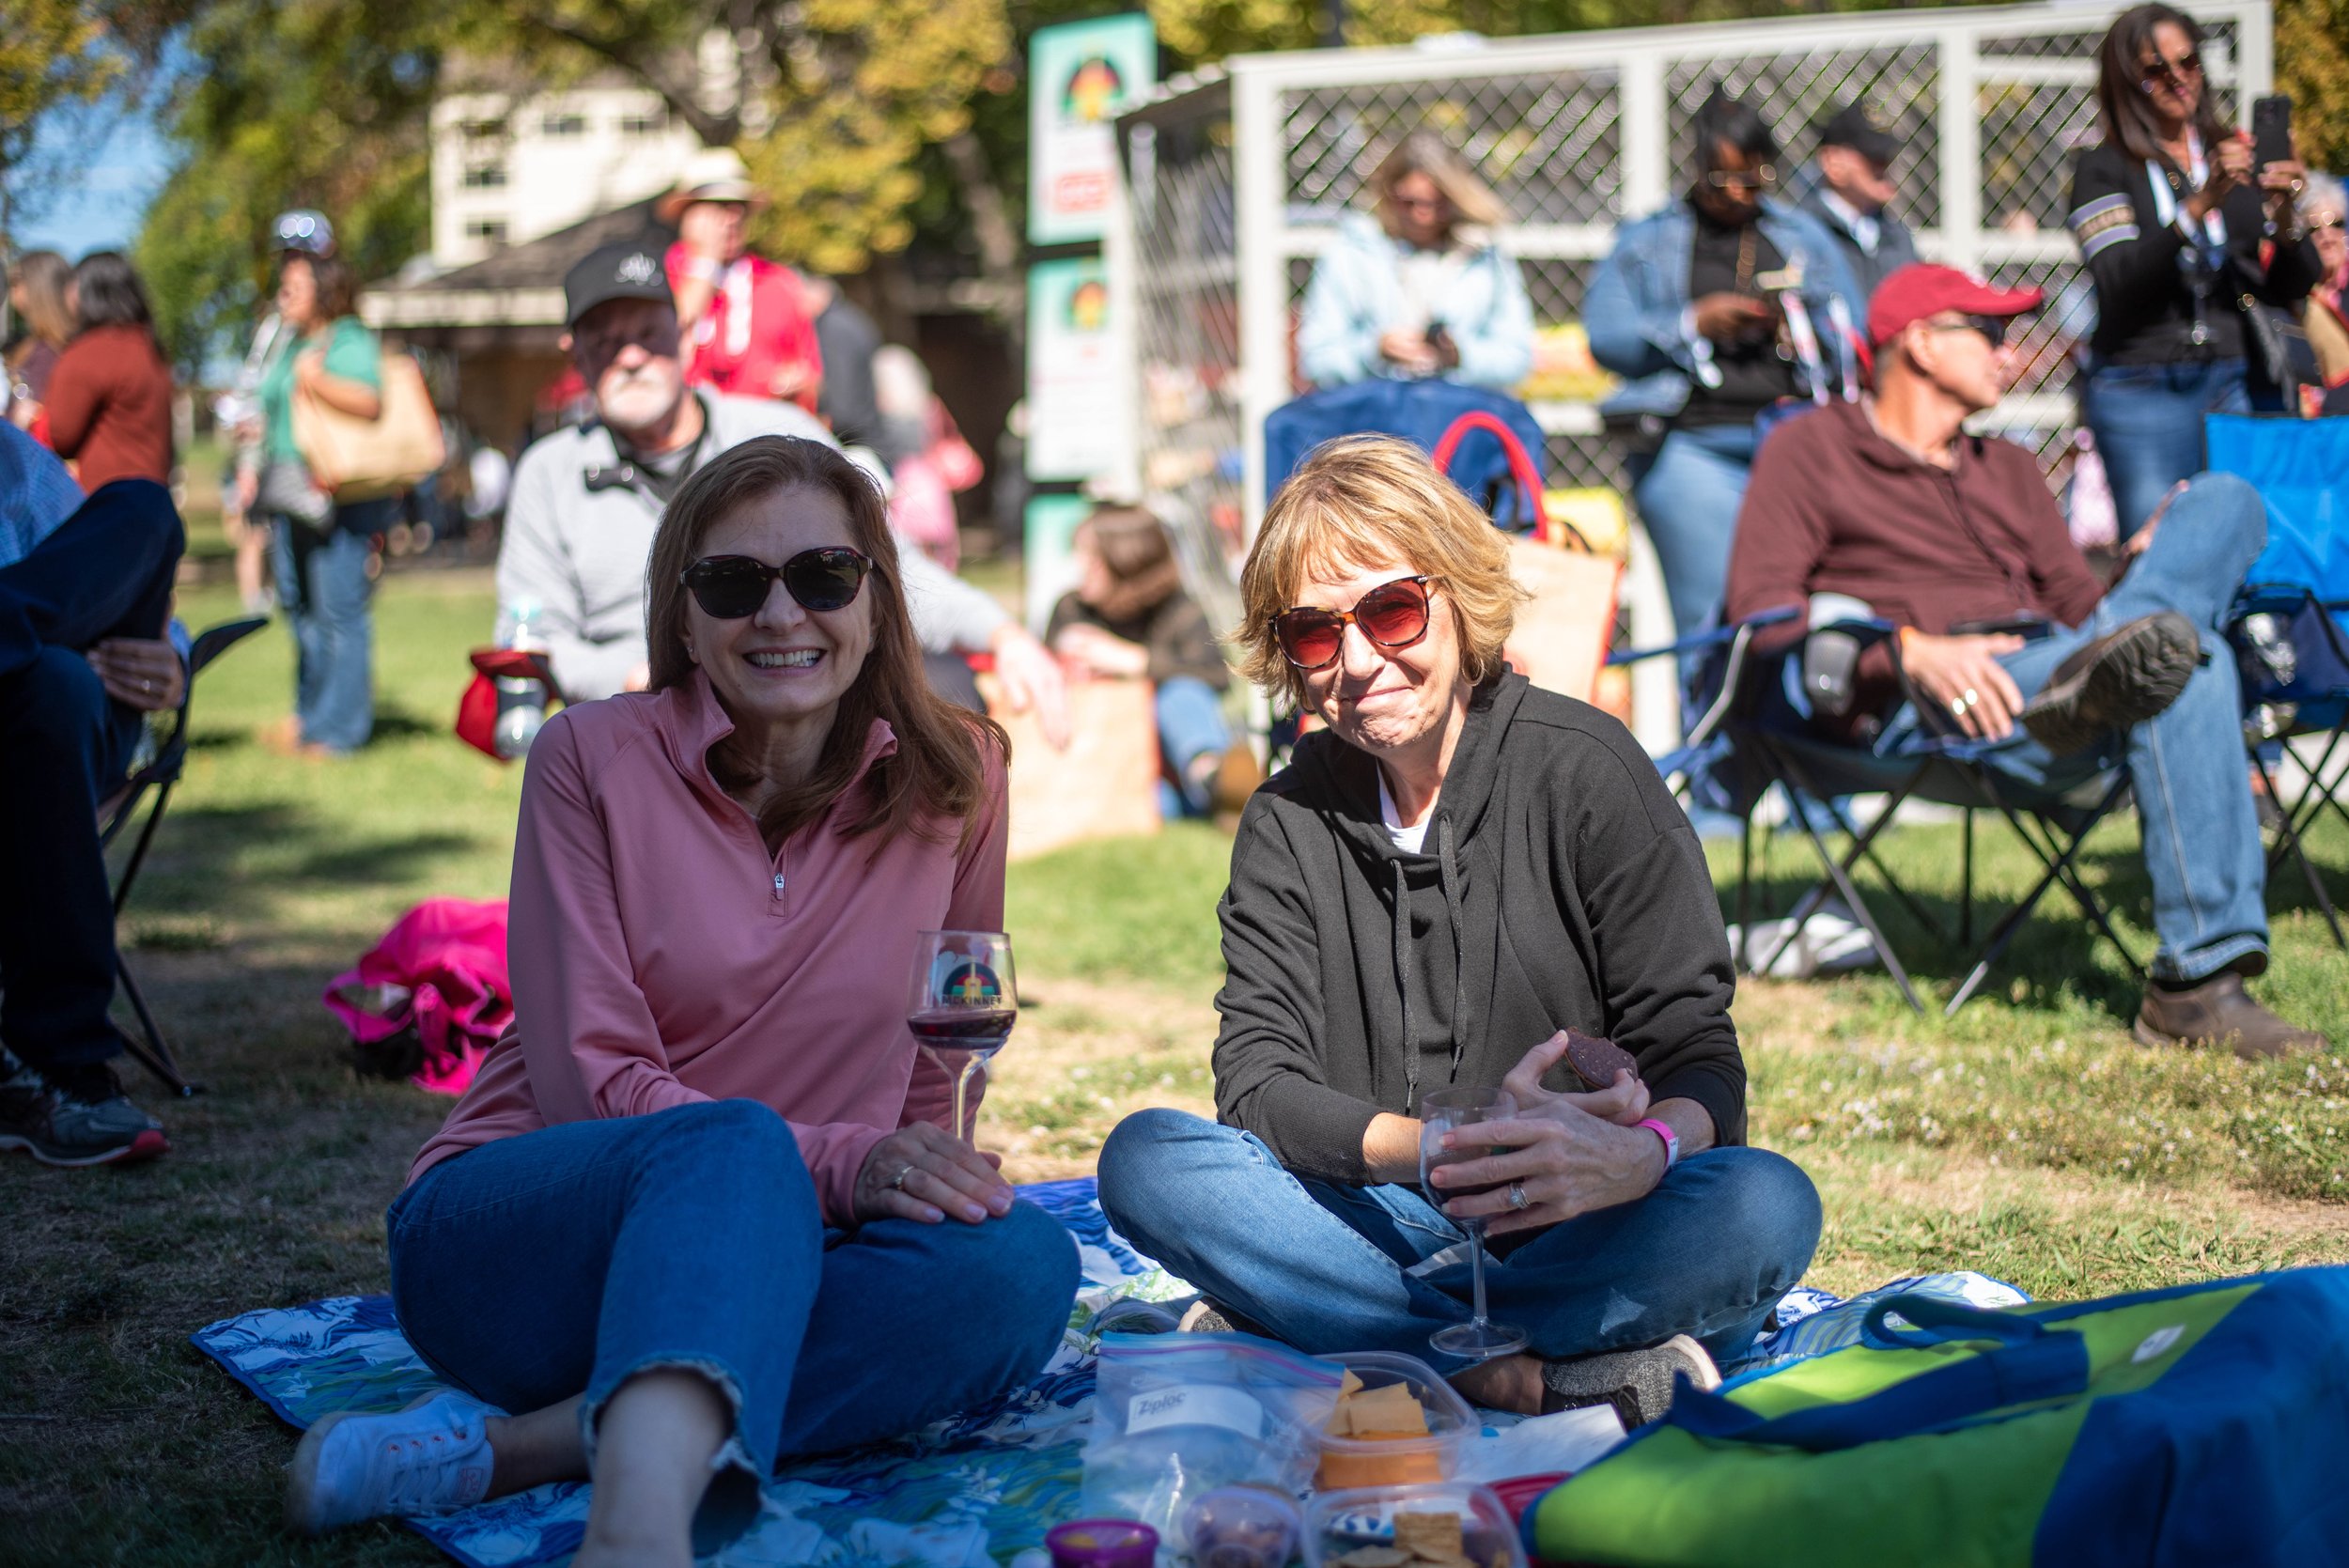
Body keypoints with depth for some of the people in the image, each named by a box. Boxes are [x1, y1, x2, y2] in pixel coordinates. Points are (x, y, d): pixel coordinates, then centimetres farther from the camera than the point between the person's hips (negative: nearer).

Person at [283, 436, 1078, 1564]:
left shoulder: (955, 776, 2)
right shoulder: (594, 755, -5)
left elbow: (938, 1077, 14)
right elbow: (591, 1080, -11)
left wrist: (922, 1176, -6)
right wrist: (836, 1165, -25)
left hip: (757, 1254, 3)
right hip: (505, 1241, -3)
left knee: (1024, 1263, -27)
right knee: (732, 1145, -35)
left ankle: (505, 1448, -30)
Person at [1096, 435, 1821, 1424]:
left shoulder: (1584, 768, -4)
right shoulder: (1286, 824, 4)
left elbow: (1698, 1057, -8)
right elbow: (1258, 1088, -6)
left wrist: (1638, 1154, -33)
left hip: (1581, 1230, -2)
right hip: (1392, 1223, 2)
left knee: (1766, 1206, -32)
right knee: (1145, 1159, -22)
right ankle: (1537, 1374, -28)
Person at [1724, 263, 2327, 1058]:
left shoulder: (2008, 469, 35)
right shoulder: (1811, 448, 14)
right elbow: (1758, 604, -1)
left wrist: (2149, 570, 2)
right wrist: (1912, 651, -17)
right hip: (1924, 711, -6)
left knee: (2225, 499, -13)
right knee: (2192, 671, -33)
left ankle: (2110, 671, -39)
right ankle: (2197, 982, -36)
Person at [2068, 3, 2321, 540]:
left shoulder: (2236, 158, 15)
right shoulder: (2104, 169, 4)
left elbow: (2288, 292, 11)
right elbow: (2118, 284, -13)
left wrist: (2284, 220, -9)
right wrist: (2201, 204, -22)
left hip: (2239, 381, 3)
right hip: (2142, 390, -3)